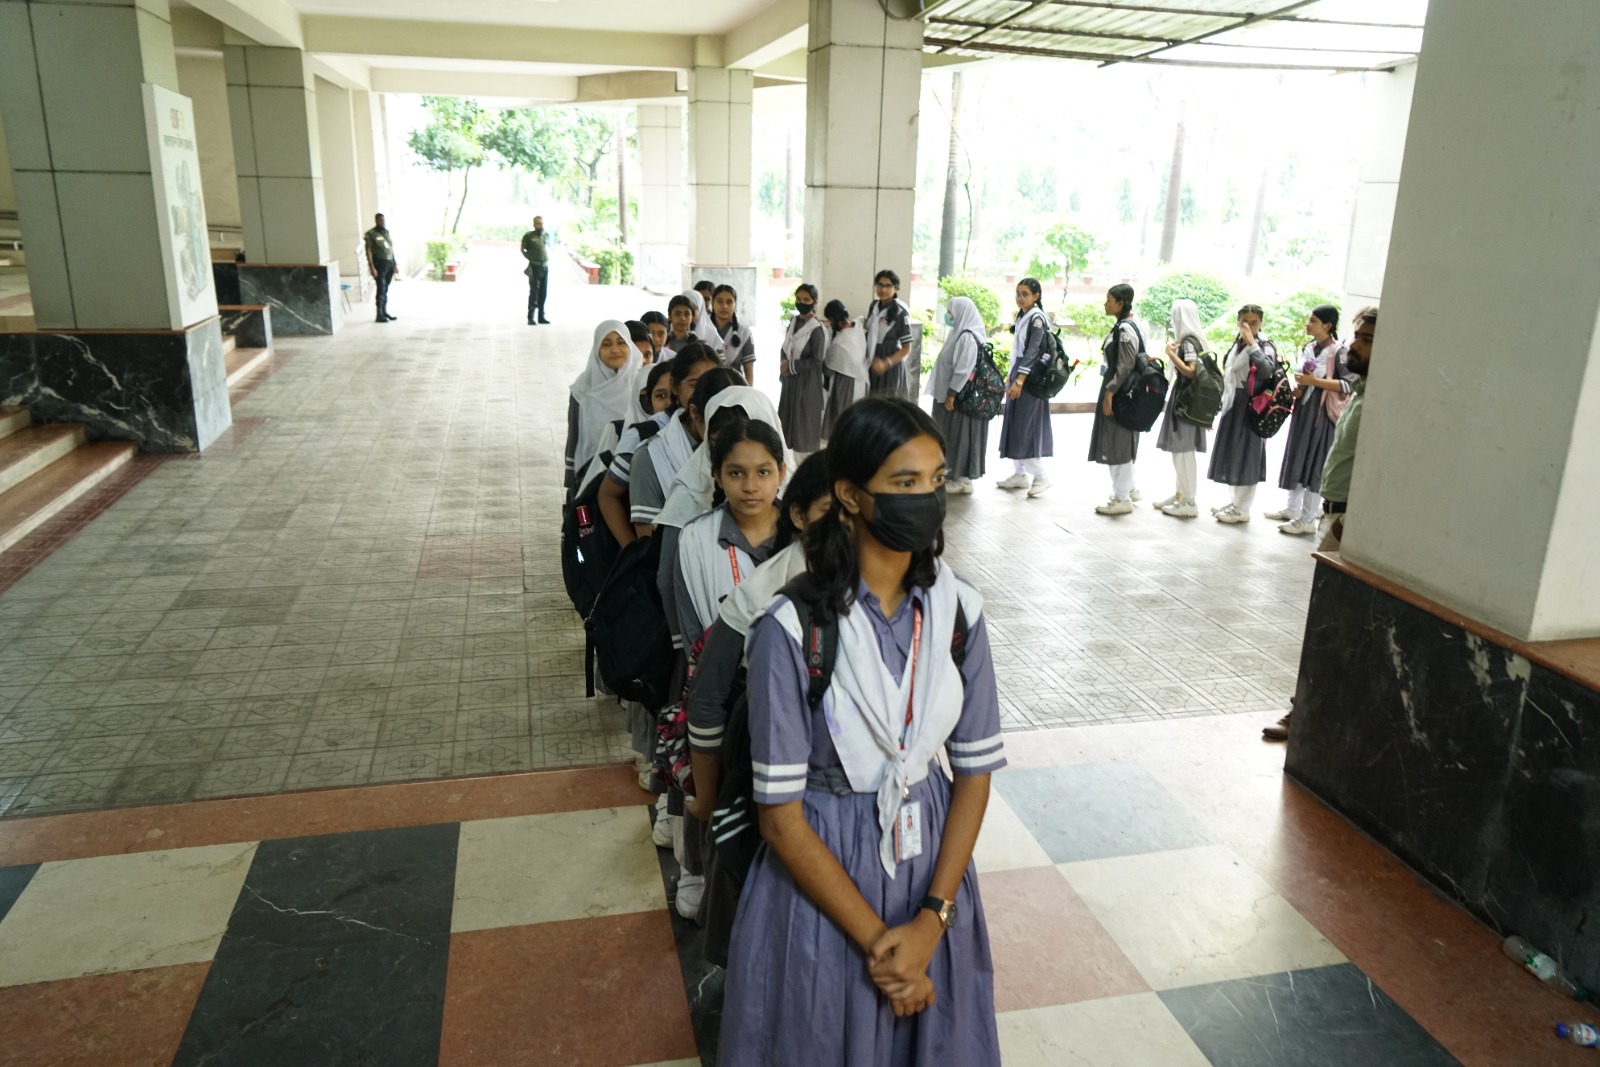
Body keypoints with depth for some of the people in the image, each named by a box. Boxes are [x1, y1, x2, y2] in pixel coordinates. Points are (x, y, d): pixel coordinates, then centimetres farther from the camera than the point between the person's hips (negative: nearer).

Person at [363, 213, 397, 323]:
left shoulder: (387, 232, 14)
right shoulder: (371, 234, -7)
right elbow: (368, 251, -11)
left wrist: (394, 264, 15)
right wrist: (372, 267, -18)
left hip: (389, 263, 6)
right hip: (379, 263, -6)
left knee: (386, 289, 12)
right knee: (381, 289, -10)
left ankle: (385, 312, 20)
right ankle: (379, 315, -7)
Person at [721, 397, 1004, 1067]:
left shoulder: (958, 610, -8)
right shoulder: (792, 629, -21)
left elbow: (975, 769, -3)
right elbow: (781, 816, -16)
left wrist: (931, 920, -10)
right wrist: (875, 938, -14)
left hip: (931, 866, 4)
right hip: (820, 875, -3)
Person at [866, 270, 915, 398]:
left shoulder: (900, 312, -15)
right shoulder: (874, 306, 5)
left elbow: (906, 348, -13)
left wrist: (886, 363, -25)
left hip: (891, 367, -6)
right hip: (872, 364, 6)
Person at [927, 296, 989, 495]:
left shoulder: (967, 337, -18)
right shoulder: (959, 333, 11)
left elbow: (964, 369, -22)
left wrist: (952, 393, -20)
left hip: (961, 396, -9)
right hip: (952, 393, 9)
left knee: (960, 435, -2)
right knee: (951, 436, 13)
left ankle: (962, 479, 6)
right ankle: (954, 474, 21)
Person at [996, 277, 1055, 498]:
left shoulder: (1037, 319, -13)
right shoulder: (1022, 316, 12)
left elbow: (1032, 352, -18)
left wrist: (1019, 381, -22)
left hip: (1030, 379, -9)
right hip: (1017, 374, 9)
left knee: (1025, 428, -8)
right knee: (1014, 426, 10)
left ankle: (1042, 476, -1)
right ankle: (1020, 474, 17)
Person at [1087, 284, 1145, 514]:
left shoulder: (1125, 329, -18)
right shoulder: (1126, 326, 12)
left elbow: (1125, 367, -22)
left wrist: (1110, 392, -21)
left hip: (1119, 394, -10)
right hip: (1120, 392, 10)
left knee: (1117, 443, -4)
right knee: (1120, 442, 18)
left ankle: (1122, 499, 2)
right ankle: (1129, 488, 30)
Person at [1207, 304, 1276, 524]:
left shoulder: (1265, 346, -9)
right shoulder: (1237, 345, 13)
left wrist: (1252, 342, -30)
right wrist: (1223, 406, 17)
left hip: (1251, 406, -7)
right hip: (1233, 406, 7)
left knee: (1246, 456, -1)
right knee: (1233, 454, 12)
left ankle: (1242, 509, 6)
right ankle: (1236, 501, 24)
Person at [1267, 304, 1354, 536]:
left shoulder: (1339, 352, -13)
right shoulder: (1308, 348, 11)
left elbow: (1348, 384, -18)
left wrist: (1314, 381, -21)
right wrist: (1297, 388, 4)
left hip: (1323, 414, -8)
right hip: (1303, 410, 8)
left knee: (1316, 464, -5)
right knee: (1297, 458, 13)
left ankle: (1307, 520, -1)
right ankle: (1293, 508, 24)